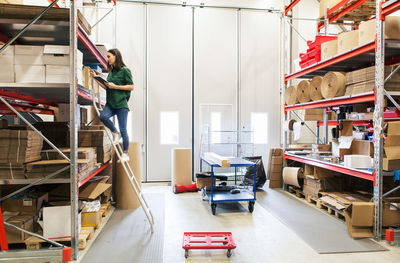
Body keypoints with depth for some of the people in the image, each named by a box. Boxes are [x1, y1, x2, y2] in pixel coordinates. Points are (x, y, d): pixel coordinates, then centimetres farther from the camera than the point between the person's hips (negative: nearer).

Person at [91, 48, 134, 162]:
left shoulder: (125, 70, -4)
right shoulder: (111, 72, 17)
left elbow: (131, 87, -9)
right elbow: (107, 87, 22)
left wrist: (115, 86, -13)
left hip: (121, 103, -6)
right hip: (110, 103, 6)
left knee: (123, 129, -3)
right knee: (103, 116, -24)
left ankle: (125, 154, 12)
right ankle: (116, 133, 3)